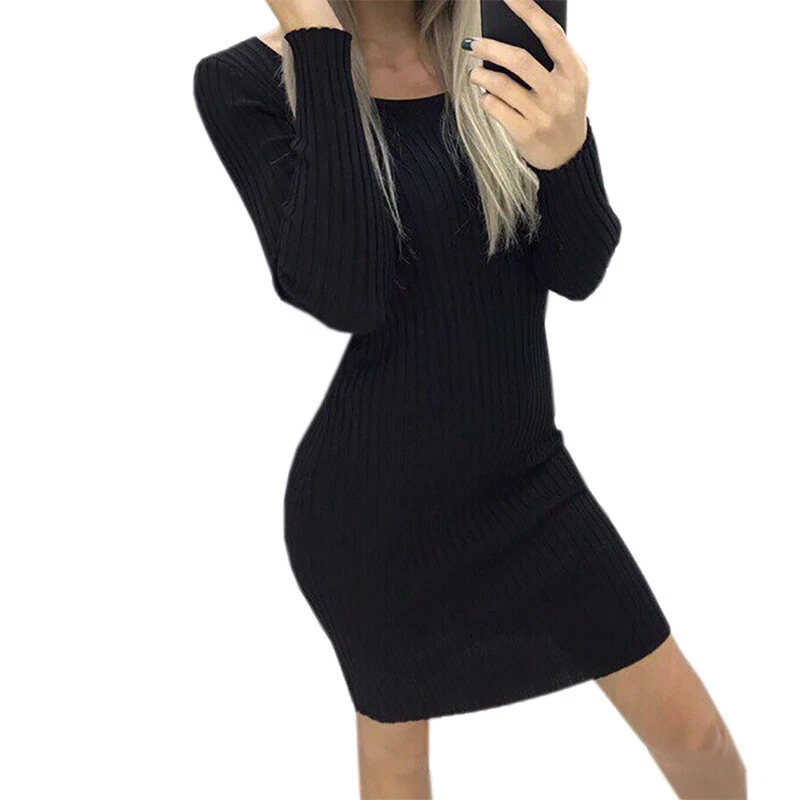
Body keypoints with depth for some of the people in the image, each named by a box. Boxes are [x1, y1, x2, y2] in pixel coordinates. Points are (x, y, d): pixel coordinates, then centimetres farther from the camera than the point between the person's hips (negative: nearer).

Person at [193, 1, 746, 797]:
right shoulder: (248, 83, -13)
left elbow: (577, 271, -10)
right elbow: (344, 295, -26)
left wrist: (565, 149, -31)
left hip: (526, 477, 3)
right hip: (371, 501, -3)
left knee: (694, 732, 10)